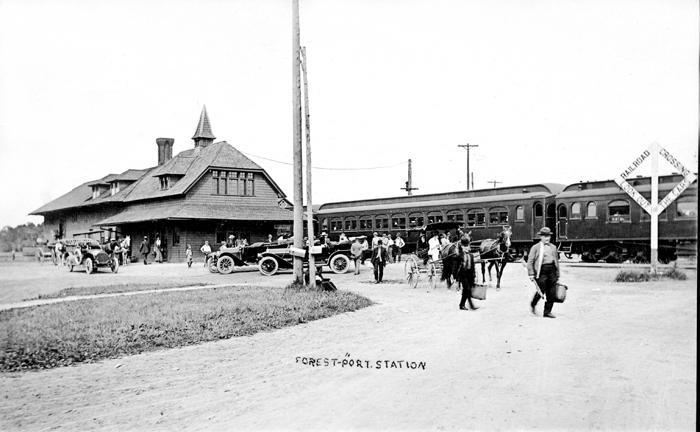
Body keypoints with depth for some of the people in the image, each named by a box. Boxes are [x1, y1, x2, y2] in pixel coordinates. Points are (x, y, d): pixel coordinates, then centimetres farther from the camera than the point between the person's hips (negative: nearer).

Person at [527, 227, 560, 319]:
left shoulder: (553, 247, 15)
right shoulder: (535, 247, 0)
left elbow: (556, 261, 19)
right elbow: (530, 261, -3)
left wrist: (557, 275, 17)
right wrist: (531, 274, -9)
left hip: (552, 270, 5)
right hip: (541, 271, -5)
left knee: (551, 293, 1)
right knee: (541, 291, -5)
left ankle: (547, 312, 11)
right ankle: (533, 305, 24)